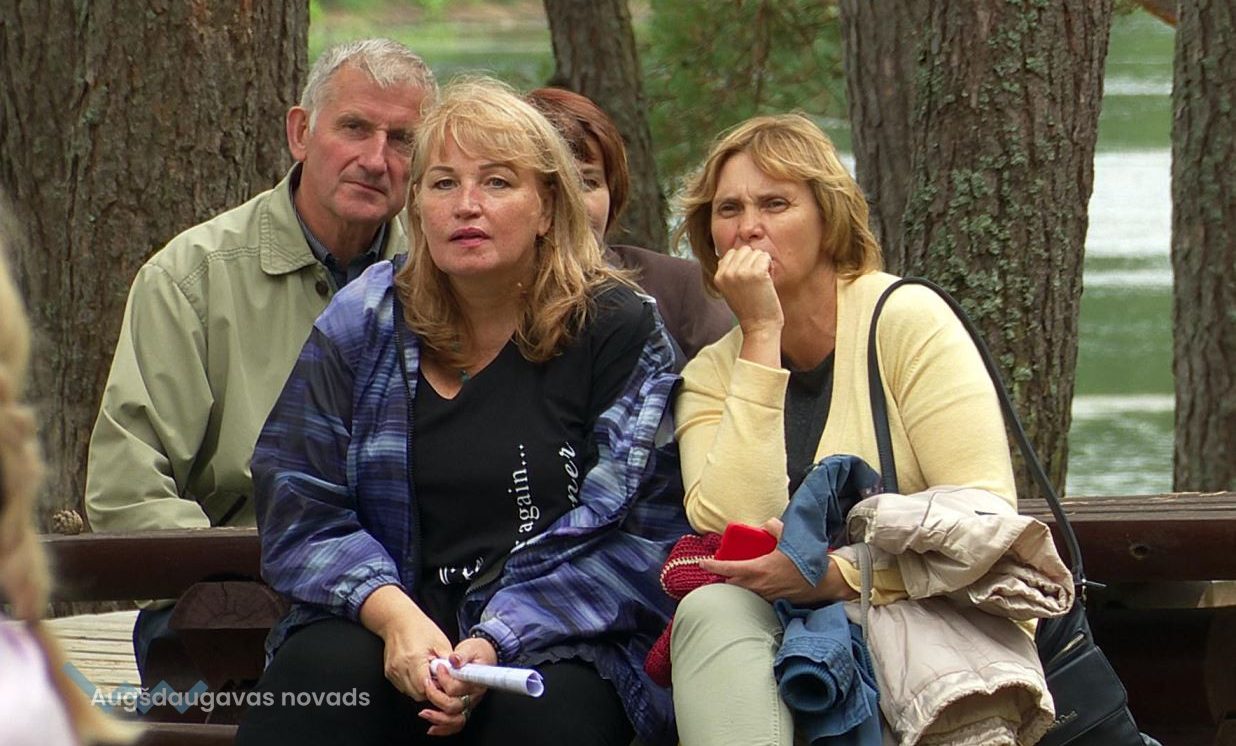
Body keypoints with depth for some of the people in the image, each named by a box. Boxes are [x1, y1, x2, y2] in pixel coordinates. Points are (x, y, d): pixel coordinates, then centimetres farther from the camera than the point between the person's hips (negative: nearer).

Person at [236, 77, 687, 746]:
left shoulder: (618, 331, 4)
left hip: (562, 639, -2)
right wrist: (395, 616, -16)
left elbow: (641, 534, -4)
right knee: (321, 667, -33)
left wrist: (497, 643, -17)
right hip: (384, 622, 2)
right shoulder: (361, 324, 10)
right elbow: (299, 511, 5)